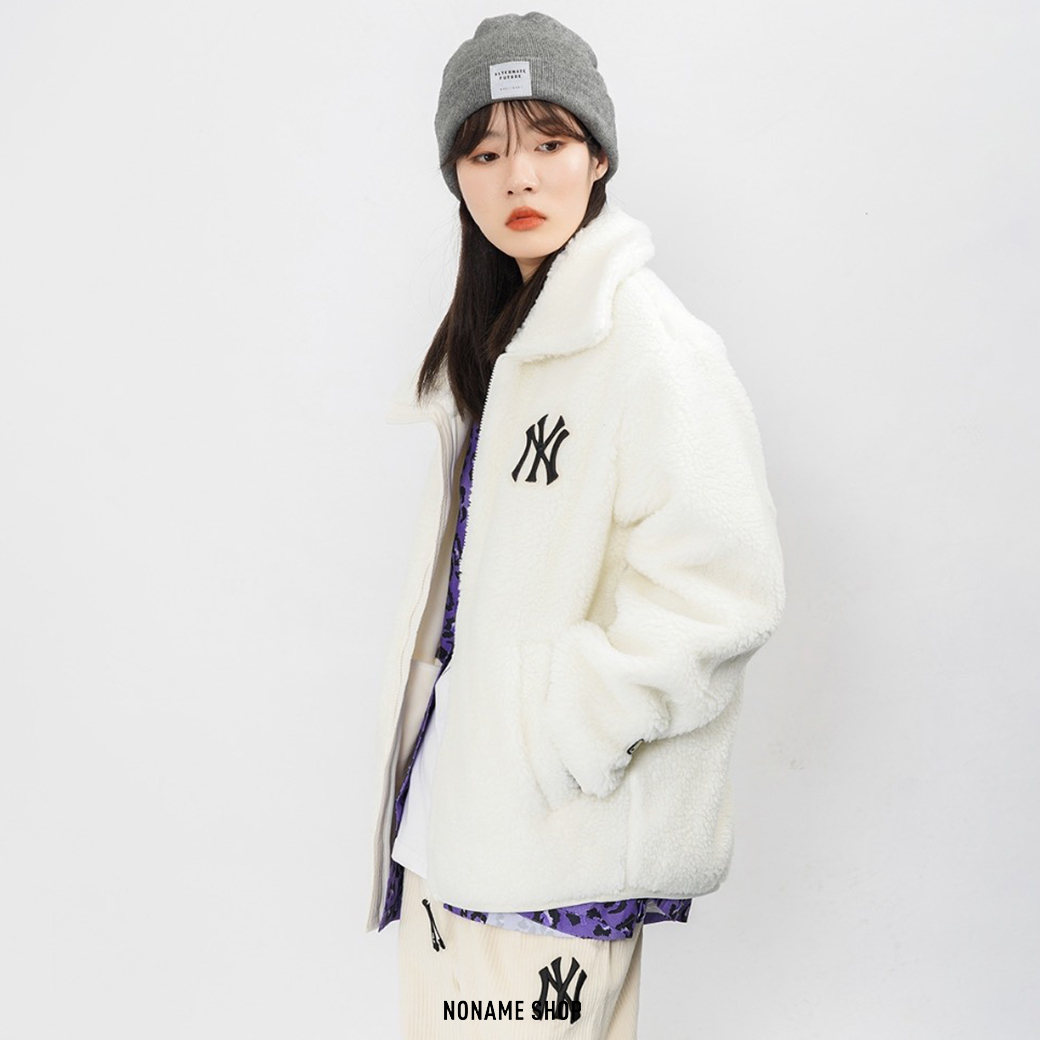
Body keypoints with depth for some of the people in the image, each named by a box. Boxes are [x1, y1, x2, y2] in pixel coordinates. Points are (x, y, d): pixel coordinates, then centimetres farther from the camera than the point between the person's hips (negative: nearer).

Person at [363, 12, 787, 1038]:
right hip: (457, 793, 8)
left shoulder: (648, 340, -16)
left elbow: (721, 590, -22)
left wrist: (562, 733, -18)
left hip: (560, 825, -8)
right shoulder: (495, 334, 13)